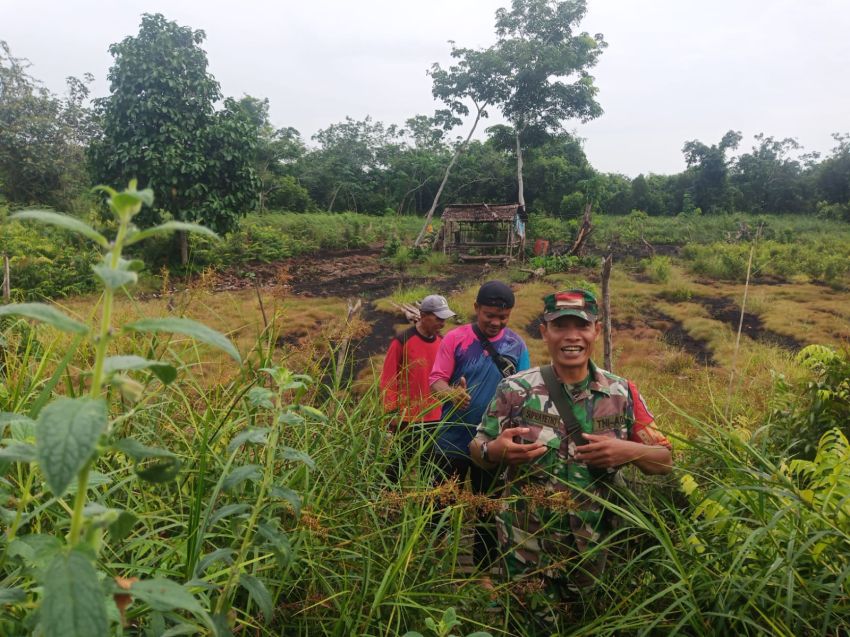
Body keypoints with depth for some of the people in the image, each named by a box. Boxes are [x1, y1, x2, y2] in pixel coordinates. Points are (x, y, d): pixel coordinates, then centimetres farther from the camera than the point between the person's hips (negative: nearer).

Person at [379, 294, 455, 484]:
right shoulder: (402, 341, -12)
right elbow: (388, 379, -10)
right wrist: (393, 412, -11)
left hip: (435, 418, 5)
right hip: (407, 419, -5)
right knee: (400, 464, 6)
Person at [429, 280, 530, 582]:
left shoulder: (517, 345, -2)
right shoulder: (455, 338, -8)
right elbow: (435, 380, -10)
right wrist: (452, 393, -32)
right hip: (452, 441, -1)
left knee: (489, 511, 15)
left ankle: (484, 571, 33)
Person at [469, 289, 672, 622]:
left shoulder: (623, 394, -6)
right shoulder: (515, 390, -11)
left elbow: (665, 460, 0)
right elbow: (478, 453, -3)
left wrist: (629, 451, -20)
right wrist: (495, 451, -25)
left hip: (597, 552, 2)